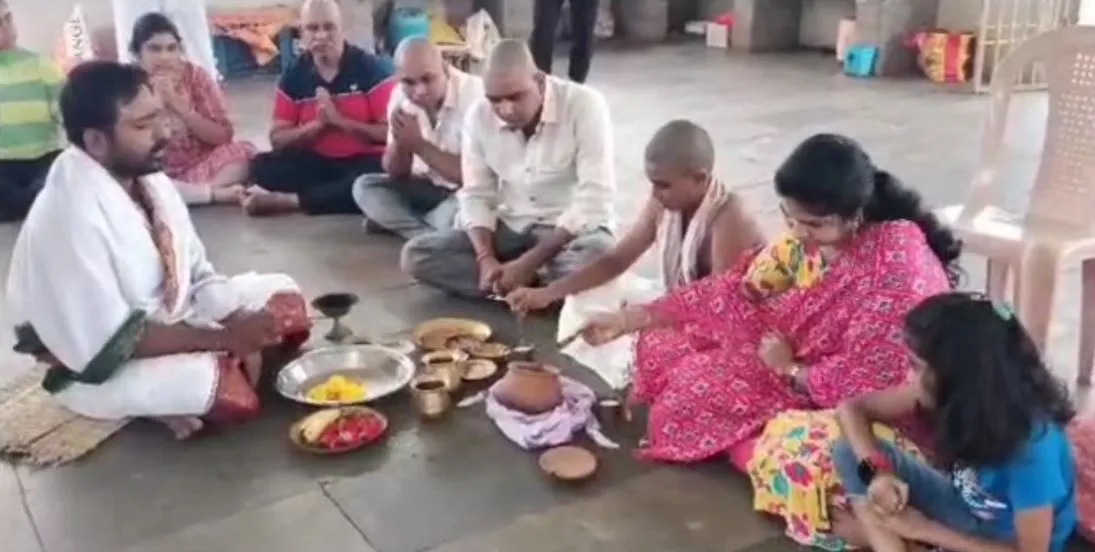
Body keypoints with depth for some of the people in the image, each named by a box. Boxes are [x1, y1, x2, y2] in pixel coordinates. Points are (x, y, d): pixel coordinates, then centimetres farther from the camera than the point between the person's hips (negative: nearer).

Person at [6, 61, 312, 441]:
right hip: (95, 366, -8)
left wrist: (239, 332, -13)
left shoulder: (151, 181, -5)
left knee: (284, 300, 5)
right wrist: (225, 338, -28)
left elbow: (197, 275, 4)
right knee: (236, 395, -30)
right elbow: (108, 343, -28)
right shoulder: (68, 216, -29)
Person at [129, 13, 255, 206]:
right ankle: (218, 193, -28)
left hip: (202, 167, 0)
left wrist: (184, 109, -20)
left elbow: (223, 136, -6)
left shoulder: (195, 76, -4)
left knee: (243, 152, -25)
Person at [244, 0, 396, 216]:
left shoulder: (372, 68, -7)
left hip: (363, 161, -3)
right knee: (262, 167, -20)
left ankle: (288, 200, -28)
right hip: (316, 162, 3)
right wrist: (317, 124, -17)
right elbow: (278, 139, 1)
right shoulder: (293, 76, 3)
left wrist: (339, 120, -19)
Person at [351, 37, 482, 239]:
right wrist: (400, 141, -23)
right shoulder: (400, 96, -6)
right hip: (428, 188, 6)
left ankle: (398, 222, -10)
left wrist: (418, 144, -26)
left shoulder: (473, 95, -25)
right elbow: (395, 172, -1)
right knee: (364, 187, -10)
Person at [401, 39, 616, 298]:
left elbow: (594, 199, -22)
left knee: (596, 255, -40)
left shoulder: (585, 105, -19)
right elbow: (476, 194, 0)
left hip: (573, 228, -4)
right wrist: (486, 258, -19)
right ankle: (533, 284, -18)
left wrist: (528, 262, -27)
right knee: (415, 255, -14)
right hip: (510, 228, 5)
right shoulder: (479, 115, -5)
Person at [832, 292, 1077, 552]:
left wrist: (926, 530, -22)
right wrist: (877, 472, -27)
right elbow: (851, 409, -8)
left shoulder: (1032, 444, -33)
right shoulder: (953, 393, -16)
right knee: (849, 452, -16)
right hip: (963, 506, 7)